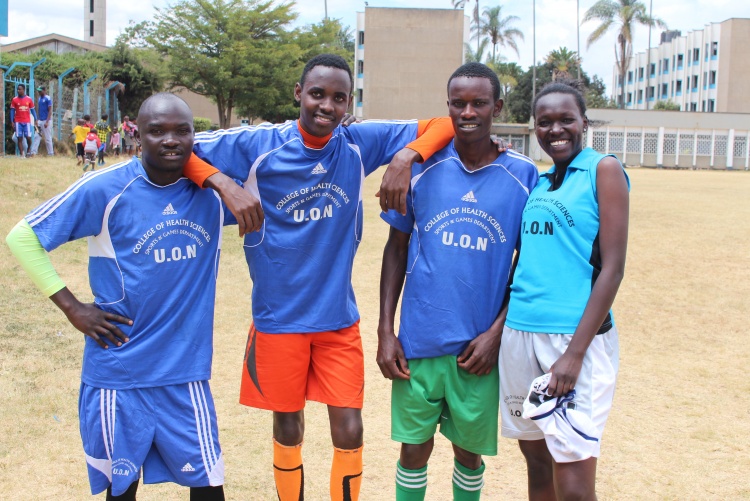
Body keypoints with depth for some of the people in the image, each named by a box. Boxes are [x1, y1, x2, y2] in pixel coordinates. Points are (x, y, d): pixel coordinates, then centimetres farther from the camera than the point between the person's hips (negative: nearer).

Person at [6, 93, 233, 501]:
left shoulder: (212, 190, -3)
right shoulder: (104, 189, -12)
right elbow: (23, 237, -4)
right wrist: (71, 307, -8)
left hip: (186, 370, 2)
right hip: (118, 372, -2)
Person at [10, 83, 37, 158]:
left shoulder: (29, 99, 3)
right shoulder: (14, 100, 2)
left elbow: (32, 110, 8)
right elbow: (12, 111, 3)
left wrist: (36, 119, 2)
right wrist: (12, 121, -4)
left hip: (27, 122, 0)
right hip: (18, 122, 0)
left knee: (28, 137, -4)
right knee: (20, 138, -1)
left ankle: (29, 150, 23)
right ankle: (22, 154, 2)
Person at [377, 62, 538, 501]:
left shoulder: (524, 176, -3)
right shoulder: (423, 167, -1)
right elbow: (397, 249, 5)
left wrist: (496, 333, -6)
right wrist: (386, 329, 0)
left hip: (480, 347, 0)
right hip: (418, 343, 1)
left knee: (470, 450, 14)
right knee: (414, 447, 11)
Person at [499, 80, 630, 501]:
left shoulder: (603, 170, -4)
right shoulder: (539, 181, 15)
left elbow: (613, 268, -11)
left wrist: (575, 352, -16)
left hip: (576, 336, -6)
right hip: (520, 334, 7)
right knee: (537, 462, 15)